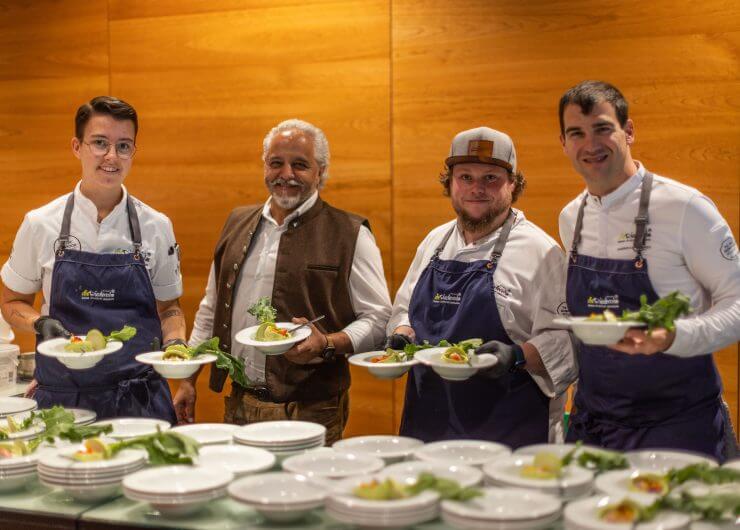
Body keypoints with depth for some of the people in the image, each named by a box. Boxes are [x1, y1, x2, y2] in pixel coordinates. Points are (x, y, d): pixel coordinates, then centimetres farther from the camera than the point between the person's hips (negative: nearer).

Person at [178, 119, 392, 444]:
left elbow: (378, 320, -6)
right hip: (239, 406, 5)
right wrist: (188, 380, 16)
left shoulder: (350, 235, -4)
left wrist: (328, 344, -23)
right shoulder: (238, 223, 12)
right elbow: (211, 309, 20)